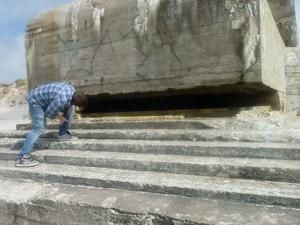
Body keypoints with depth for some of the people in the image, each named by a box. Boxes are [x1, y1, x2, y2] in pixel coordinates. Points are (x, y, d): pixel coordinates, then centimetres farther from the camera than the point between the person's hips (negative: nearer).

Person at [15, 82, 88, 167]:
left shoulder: (72, 90, -12)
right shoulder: (61, 100, -37)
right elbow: (49, 113, -24)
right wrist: (59, 116, -7)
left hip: (45, 99, 9)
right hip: (36, 101, -9)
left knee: (70, 108, 7)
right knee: (38, 129, -19)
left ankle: (62, 134, 16)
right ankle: (22, 158, -18)